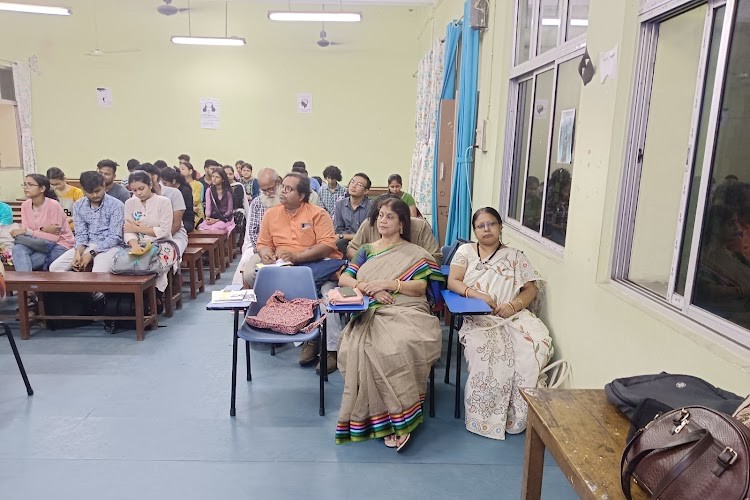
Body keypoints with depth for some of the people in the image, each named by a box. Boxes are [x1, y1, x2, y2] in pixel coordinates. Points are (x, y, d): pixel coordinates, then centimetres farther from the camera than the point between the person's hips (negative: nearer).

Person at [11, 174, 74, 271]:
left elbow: (54, 237, -19)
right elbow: (25, 230, -4)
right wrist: (43, 229, -22)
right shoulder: (25, 205, 1)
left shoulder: (53, 205, -17)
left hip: (59, 245, -6)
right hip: (40, 244, 6)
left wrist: (27, 231, -20)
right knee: (18, 248, -26)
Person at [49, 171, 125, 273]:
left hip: (108, 246, -6)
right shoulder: (78, 206, 8)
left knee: (98, 274, -33)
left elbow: (115, 237, -12)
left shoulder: (116, 205, -8)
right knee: (54, 267, -11)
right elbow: (81, 234, 7)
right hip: (86, 246, 6)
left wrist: (91, 253, -17)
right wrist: (78, 253, -14)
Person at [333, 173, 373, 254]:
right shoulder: (339, 204, 6)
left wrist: (342, 236, -6)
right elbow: (338, 231, 6)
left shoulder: (371, 207, -11)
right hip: (345, 242, 4)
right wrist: (355, 236, -12)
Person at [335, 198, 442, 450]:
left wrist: (387, 283, -9)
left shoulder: (415, 254, 16)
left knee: (398, 346, -38)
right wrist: (367, 287, -4)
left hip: (407, 312, -2)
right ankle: (395, 418, -23)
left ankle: (400, 417, -21)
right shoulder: (366, 250, 25)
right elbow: (343, 279, 15)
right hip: (371, 314, 2)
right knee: (362, 348, -33)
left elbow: (420, 287, 3)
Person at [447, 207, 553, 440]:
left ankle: (519, 415, -16)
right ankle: (486, 418, -20)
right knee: (488, 350, -35)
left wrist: (513, 305, -11)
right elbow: (452, 282, 4)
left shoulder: (515, 256, 18)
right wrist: (478, 295, -14)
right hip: (479, 317, -2)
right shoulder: (466, 251, 16)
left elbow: (531, 289, 10)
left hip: (513, 314, 2)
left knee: (538, 344, -28)